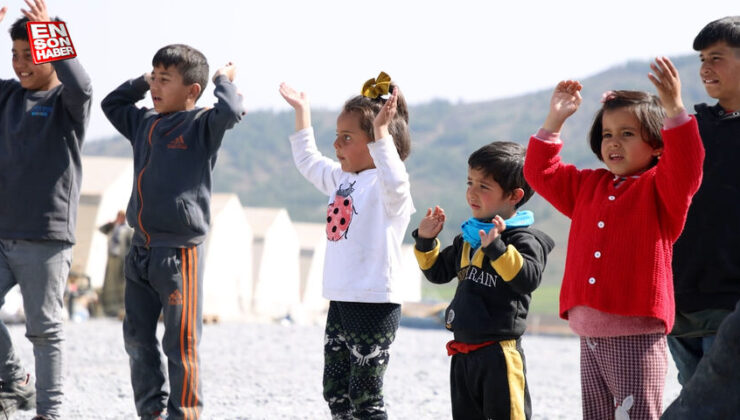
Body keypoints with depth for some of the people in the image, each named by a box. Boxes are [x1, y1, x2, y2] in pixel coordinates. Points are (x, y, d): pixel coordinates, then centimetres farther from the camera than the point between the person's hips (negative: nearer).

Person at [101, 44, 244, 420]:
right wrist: (141, 83, 22)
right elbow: (111, 104, 32)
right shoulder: (145, 123, 14)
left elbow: (230, 112, -25)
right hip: (141, 248, 7)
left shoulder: (201, 126, -6)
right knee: (137, 337, 11)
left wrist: (223, 80, -8)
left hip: (179, 251, -7)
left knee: (180, 343, -3)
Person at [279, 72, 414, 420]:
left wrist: (381, 131, -43)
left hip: (375, 306, -9)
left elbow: (394, 183, -39)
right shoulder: (340, 178, 14)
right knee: (335, 391, 14)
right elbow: (308, 162, 33)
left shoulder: (387, 185, -13)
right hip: (341, 301, 9)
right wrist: (302, 112, 33)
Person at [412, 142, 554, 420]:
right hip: (463, 352, 9)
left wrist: (496, 248, -38)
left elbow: (528, 279, -29)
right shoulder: (468, 239, 13)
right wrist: (426, 242, 8)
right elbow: (438, 272, 24)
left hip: (499, 353, -9)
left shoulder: (524, 240, -12)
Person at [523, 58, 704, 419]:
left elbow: (685, 170, -20)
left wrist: (674, 108, -32)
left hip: (636, 338, -7)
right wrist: (554, 120, 15)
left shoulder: (659, 189, 0)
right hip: (590, 337, 7)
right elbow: (541, 173, 26)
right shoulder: (588, 187, 19)